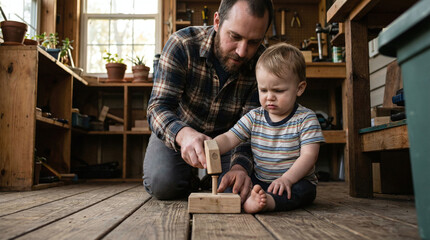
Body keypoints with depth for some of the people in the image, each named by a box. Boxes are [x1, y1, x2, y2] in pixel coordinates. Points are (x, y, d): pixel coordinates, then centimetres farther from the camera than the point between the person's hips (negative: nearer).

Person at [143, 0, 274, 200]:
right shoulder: (182, 44, -26)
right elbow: (159, 106, -31)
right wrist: (183, 134, -55)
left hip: (226, 136, 2)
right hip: (175, 134, -1)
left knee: (241, 184, -19)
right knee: (163, 184, -25)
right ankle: (191, 179, 13)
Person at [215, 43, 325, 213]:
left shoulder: (306, 119, -7)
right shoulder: (254, 117, 4)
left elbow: (308, 155, -14)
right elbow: (228, 138, 1)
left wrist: (287, 178, -31)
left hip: (294, 181, -3)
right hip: (258, 181, 4)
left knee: (304, 190, -35)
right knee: (227, 178, -16)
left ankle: (268, 202, -59)